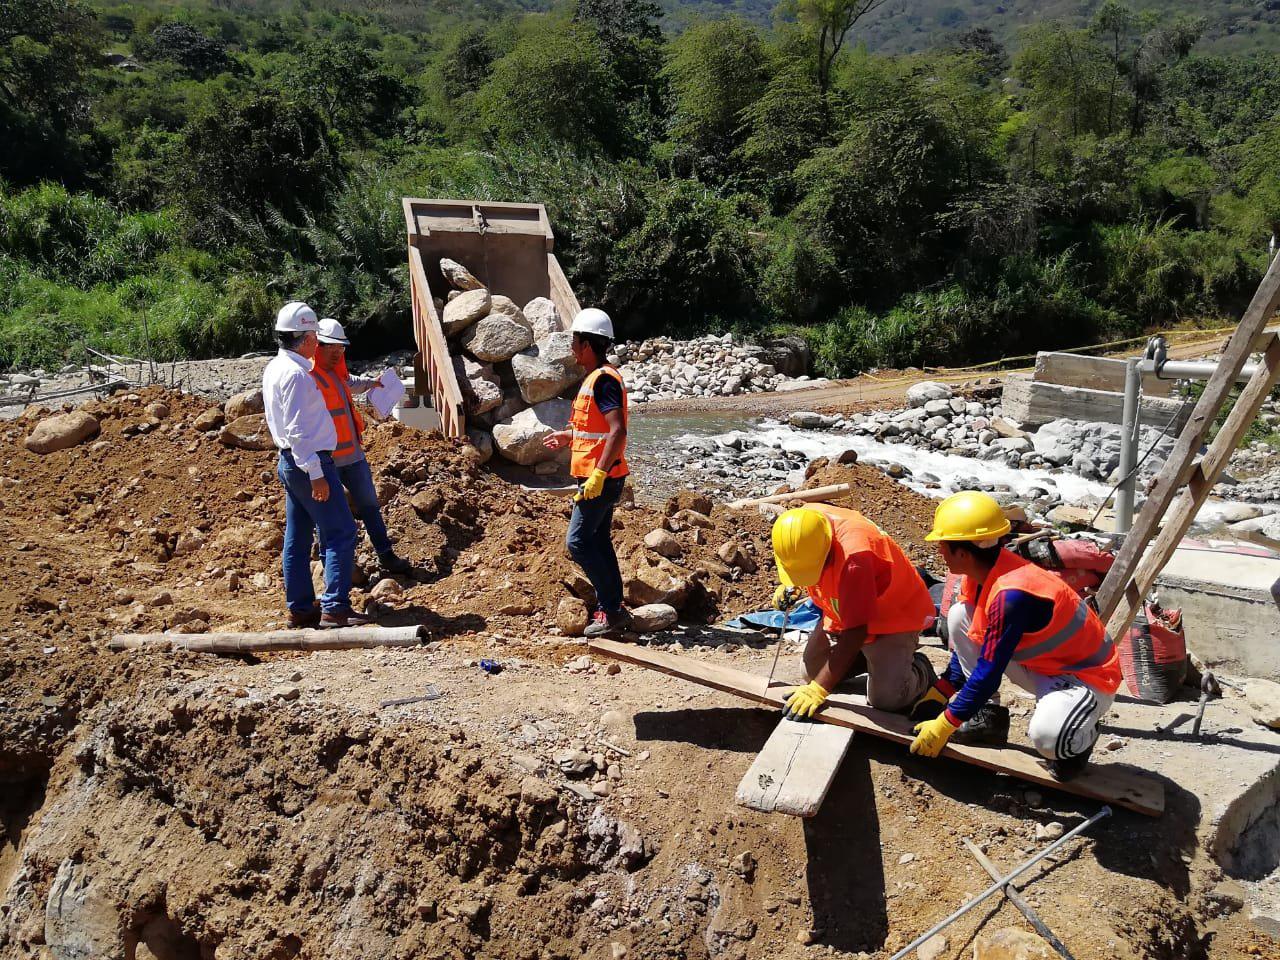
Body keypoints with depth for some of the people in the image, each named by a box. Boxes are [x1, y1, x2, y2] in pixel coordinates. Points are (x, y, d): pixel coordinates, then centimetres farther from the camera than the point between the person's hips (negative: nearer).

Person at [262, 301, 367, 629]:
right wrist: (316, 474, -23)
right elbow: (297, 429, -23)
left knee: (298, 537, 12)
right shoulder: (295, 374, -19)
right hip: (308, 462, -10)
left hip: (290, 463, 10)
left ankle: (300, 608, 18)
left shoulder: (275, 367, 13)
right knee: (341, 531, -7)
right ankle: (335, 608, -9)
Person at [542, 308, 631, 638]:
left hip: (601, 479, -10)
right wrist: (569, 436, 27)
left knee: (578, 540, -9)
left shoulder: (603, 379, -16)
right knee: (598, 541, 13)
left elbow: (618, 431, -25)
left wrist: (598, 474, -28)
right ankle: (610, 610, 19)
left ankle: (611, 609, -3)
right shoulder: (597, 377, 16)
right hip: (597, 477, 10)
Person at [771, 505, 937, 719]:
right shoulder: (803, 523, -20)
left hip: (893, 614, -7)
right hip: (842, 612, 7)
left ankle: (919, 668, 13)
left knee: (887, 699, -18)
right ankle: (869, 654, 27)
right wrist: (789, 586, -11)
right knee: (812, 672, 8)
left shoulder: (854, 557, -41)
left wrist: (819, 689, -38)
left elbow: (855, 631, -38)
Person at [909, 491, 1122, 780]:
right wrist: (939, 693, 7)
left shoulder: (1010, 595, -34)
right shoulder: (980, 575, -6)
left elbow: (988, 674, -29)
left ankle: (1078, 736, 1)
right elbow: (966, 642, 8)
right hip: (1039, 665, 9)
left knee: (1046, 737, -38)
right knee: (959, 615, -5)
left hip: (1087, 676, -9)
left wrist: (945, 724, -22)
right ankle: (986, 717, 6)